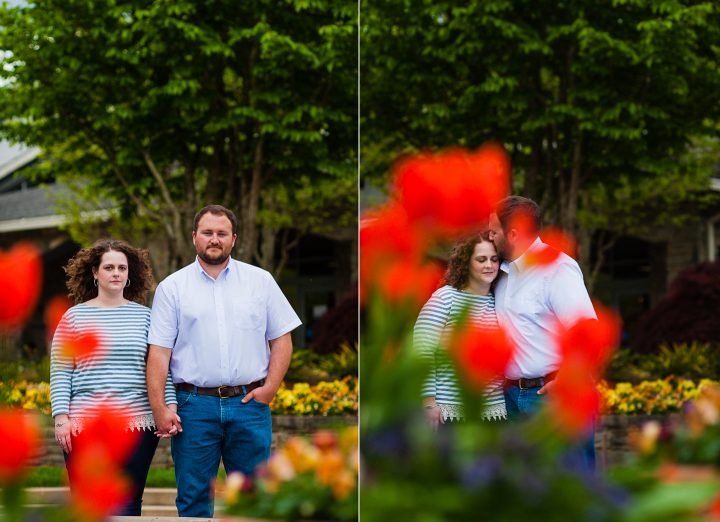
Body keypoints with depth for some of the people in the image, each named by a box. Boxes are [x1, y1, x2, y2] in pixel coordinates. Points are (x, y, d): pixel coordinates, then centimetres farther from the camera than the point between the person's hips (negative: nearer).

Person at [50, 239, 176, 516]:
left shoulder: (145, 316, 9)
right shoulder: (75, 317, 5)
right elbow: (60, 372, 3)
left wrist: (169, 406, -4)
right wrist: (61, 417, -6)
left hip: (137, 424, 1)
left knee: (128, 503, 2)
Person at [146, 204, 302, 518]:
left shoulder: (260, 280, 9)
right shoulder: (172, 288, 5)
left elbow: (281, 338, 9)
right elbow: (159, 351, 1)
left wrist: (270, 386, -4)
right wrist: (159, 408, -7)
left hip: (249, 402, 1)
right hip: (194, 406, -1)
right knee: (193, 498, 4)